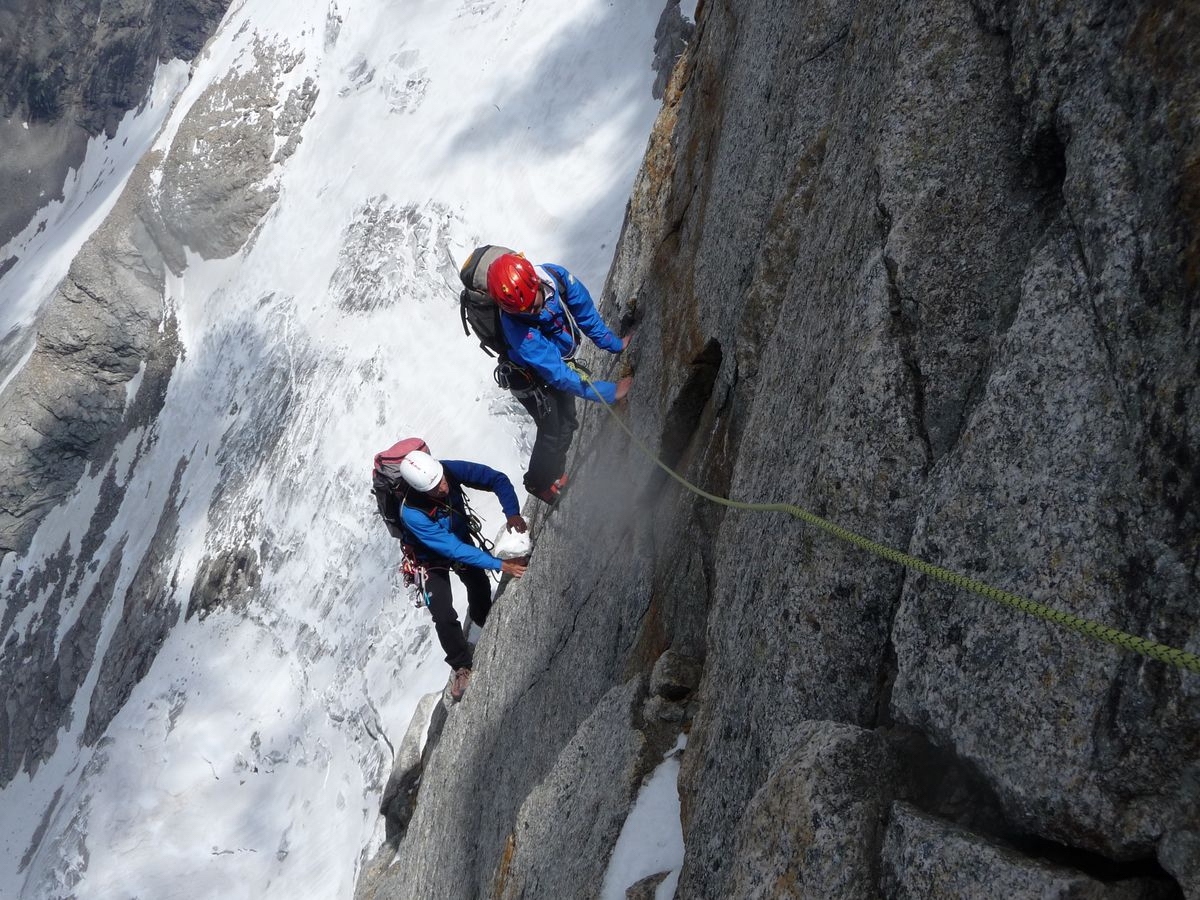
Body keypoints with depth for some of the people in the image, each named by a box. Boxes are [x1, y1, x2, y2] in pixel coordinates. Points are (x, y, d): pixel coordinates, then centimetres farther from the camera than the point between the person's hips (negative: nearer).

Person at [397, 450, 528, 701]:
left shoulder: (450, 469, -33)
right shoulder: (412, 514, -42)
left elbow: (497, 479, -24)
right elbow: (455, 551, -39)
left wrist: (512, 513, -40)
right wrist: (500, 565, -41)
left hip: (461, 537, 4)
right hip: (433, 559, -4)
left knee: (481, 587, 21)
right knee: (444, 618, -9)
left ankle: (481, 617, 57)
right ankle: (462, 666, 17)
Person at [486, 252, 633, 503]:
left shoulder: (555, 276, -28)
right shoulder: (517, 328, -43)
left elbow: (586, 313, -9)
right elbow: (557, 375, -40)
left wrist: (614, 343, -6)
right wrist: (609, 392, -39)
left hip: (562, 360, 6)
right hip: (534, 380, -6)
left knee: (567, 424, 22)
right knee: (553, 434, 9)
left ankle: (555, 477, 49)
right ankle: (539, 484, 40)